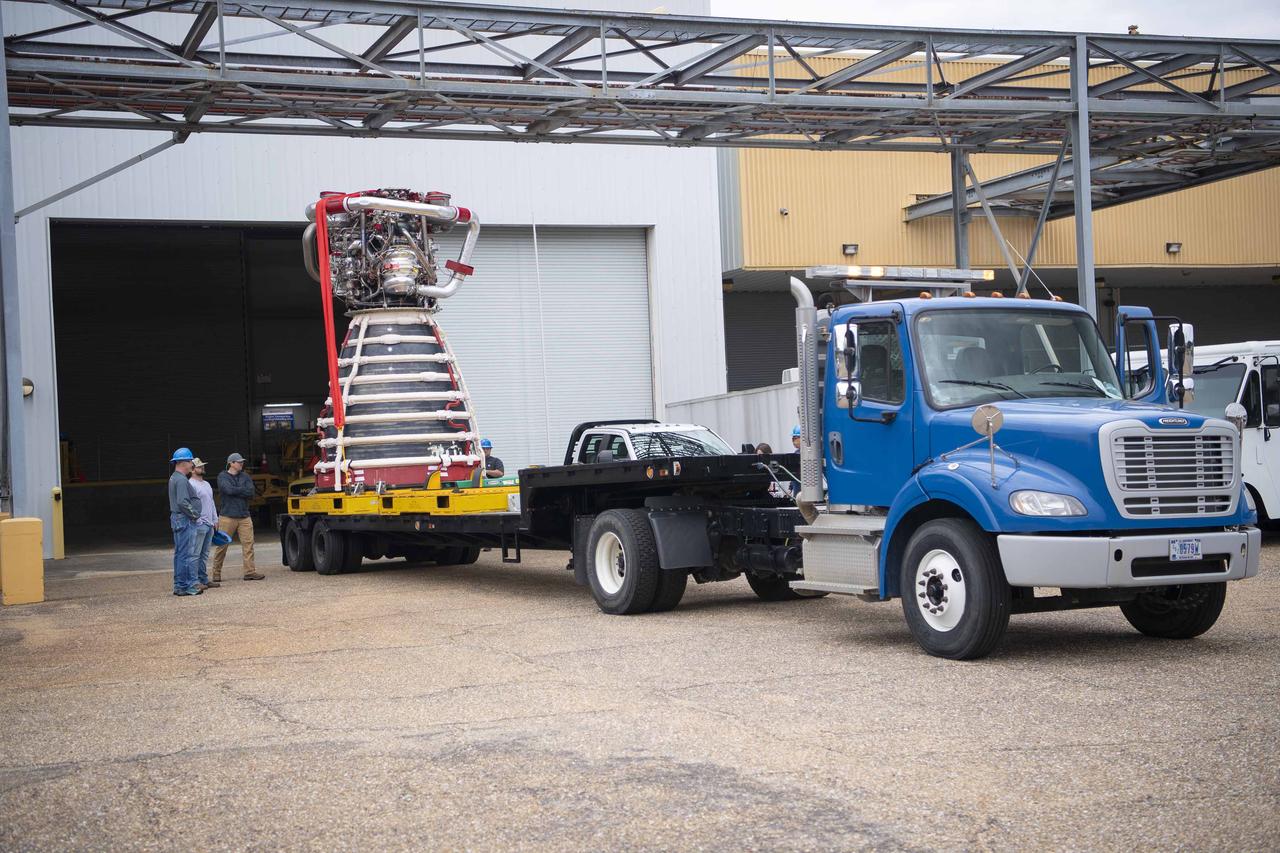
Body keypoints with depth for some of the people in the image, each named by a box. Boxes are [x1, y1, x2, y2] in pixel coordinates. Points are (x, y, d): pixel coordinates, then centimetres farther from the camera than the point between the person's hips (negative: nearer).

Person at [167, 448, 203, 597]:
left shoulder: (174, 478, 17)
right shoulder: (181, 480, -17)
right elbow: (182, 502, -25)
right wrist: (194, 514, -13)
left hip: (177, 519, 11)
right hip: (185, 520, -11)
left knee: (179, 553, 12)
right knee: (186, 554, -9)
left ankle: (179, 585, 17)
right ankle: (186, 586, -8)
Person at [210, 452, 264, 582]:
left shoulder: (245, 477, 12)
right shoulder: (223, 477, 1)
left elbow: (250, 493, -3)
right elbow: (229, 489, -16)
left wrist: (235, 491, -8)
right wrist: (243, 490, -3)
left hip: (244, 516, 4)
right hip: (227, 516, -4)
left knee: (248, 543, -4)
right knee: (222, 545, 0)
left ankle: (250, 571, -3)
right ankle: (216, 572, 10)